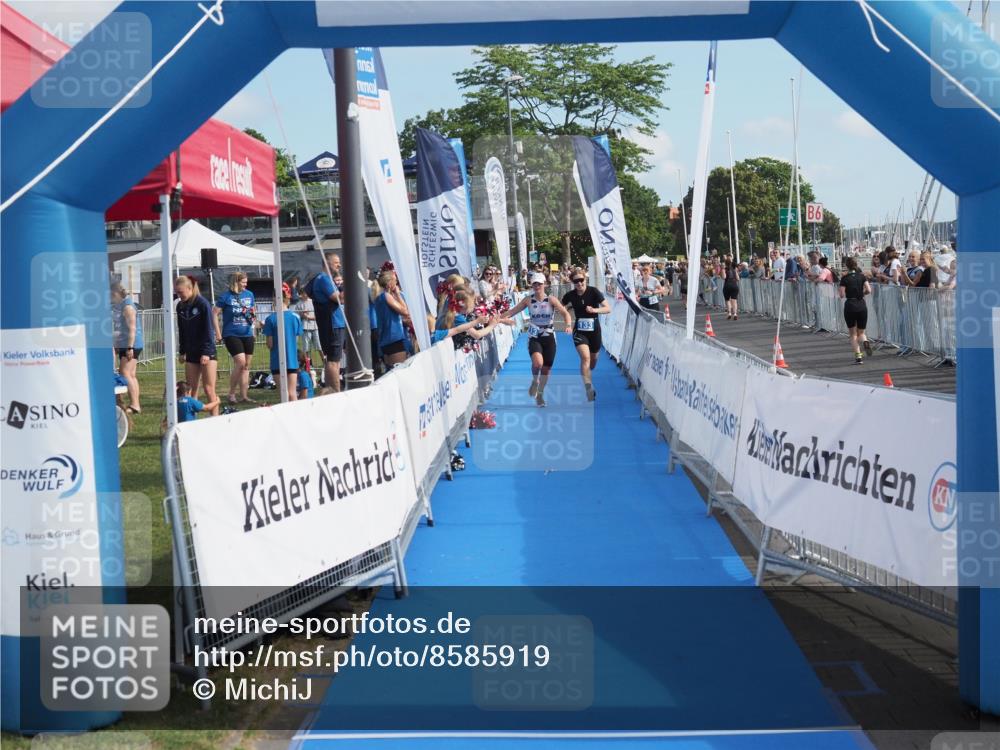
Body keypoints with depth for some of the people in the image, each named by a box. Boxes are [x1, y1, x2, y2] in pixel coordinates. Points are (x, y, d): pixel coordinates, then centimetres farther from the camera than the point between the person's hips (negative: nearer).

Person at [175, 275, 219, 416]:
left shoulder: (202, 304, -11)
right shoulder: (180, 306, 6)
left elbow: (208, 329, -12)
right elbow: (181, 331, 14)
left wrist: (206, 352, -16)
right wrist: (182, 351, 12)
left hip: (207, 352, -5)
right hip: (191, 353, 5)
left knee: (209, 389, -6)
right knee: (191, 390, 3)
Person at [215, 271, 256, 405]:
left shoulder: (249, 294, 8)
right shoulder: (225, 296, -7)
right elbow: (215, 314, -5)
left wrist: (253, 315, 4)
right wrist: (218, 333, -9)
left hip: (247, 334, 6)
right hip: (231, 334, -6)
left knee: (246, 366, 7)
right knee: (240, 362, -17)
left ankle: (243, 395, 15)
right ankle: (231, 393, -3)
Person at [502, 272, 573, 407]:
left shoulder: (551, 299, -6)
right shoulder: (528, 300, -1)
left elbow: (565, 313, -13)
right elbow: (512, 312, 2)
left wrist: (568, 325, -32)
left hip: (549, 337, 1)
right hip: (534, 338, -1)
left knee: (546, 368, 7)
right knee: (537, 363, -28)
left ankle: (540, 394, 31)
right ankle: (534, 381, 6)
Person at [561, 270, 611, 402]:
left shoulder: (593, 292, -14)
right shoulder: (570, 296, -8)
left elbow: (608, 308, -17)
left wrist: (595, 310, -32)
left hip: (594, 330, 1)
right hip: (579, 331, -1)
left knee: (593, 359, 15)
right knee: (585, 357, -21)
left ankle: (587, 376, 49)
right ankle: (589, 388, -20)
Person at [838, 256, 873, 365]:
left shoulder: (844, 278, -6)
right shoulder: (862, 276, 3)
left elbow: (842, 295, -10)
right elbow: (869, 290, -4)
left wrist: (840, 291, 12)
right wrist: (861, 292, 14)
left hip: (850, 306, -2)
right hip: (862, 305, 2)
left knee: (853, 334, 8)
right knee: (861, 332, 15)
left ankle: (858, 356, -3)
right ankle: (865, 341, -19)